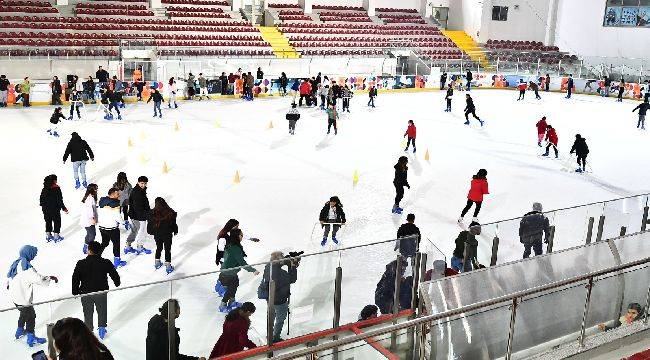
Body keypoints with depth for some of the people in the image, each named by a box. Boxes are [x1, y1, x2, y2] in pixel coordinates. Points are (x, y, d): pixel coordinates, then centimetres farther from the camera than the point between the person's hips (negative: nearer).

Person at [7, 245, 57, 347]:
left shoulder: (16, 263, -1)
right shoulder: (28, 269, -29)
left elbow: (9, 275, 17)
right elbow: (40, 280, -29)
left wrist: (9, 285, 35)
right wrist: (51, 277, -12)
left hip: (14, 296, 8)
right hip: (23, 299, -8)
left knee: (24, 313, 30)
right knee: (31, 316, 10)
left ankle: (20, 331, 48)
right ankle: (31, 339, 22)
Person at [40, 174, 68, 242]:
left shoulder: (44, 189, -3)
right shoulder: (56, 189, -21)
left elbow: (41, 198, 6)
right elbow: (59, 200, -19)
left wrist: (43, 206, 22)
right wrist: (64, 208, -10)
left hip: (46, 209, 6)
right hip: (55, 209, -6)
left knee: (48, 222, 20)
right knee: (57, 222, 12)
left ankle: (48, 235, 32)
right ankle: (56, 236, 20)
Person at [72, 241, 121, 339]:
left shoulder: (81, 264, -15)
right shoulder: (106, 263, -14)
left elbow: (75, 279, -8)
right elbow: (114, 275, -2)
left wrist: (75, 292, 6)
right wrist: (117, 283, 19)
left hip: (86, 293, 0)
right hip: (101, 291, 0)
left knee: (88, 313, 18)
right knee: (102, 311, 24)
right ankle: (101, 327, 31)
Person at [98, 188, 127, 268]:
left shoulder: (102, 201, 2)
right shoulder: (115, 203, -20)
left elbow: (99, 213, 10)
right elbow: (117, 216, -22)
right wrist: (123, 222, -7)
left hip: (102, 226, 7)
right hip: (112, 227, -7)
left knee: (104, 243, 24)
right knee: (116, 243, 9)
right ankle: (117, 261, 15)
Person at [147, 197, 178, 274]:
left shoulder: (153, 213, -12)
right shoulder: (170, 212, -16)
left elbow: (150, 224, -1)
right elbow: (173, 223, -6)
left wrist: (150, 232, 16)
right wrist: (175, 231, 11)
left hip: (157, 235, 2)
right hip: (167, 235, -2)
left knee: (158, 248, 23)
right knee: (168, 250, 9)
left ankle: (157, 262, 36)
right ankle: (168, 266, 11)